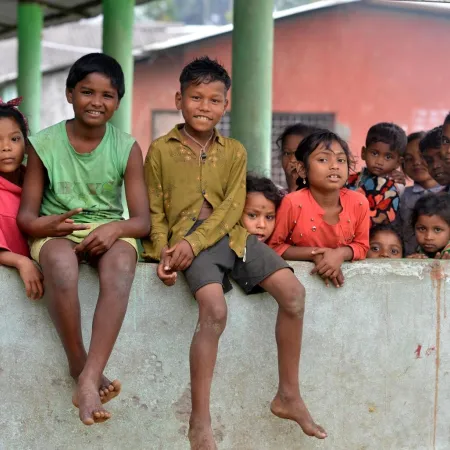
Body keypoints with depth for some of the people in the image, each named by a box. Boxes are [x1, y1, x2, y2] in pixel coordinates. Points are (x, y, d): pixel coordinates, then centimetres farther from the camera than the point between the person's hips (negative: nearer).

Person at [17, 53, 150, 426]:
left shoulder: (127, 149, -2)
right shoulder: (44, 144, -4)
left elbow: (143, 221, -4)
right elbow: (26, 215, -2)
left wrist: (114, 228, -28)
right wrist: (45, 225, -27)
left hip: (109, 231, 1)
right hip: (56, 232, -1)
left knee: (121, 263, -36)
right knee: (60, 264, -38)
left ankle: (89, 379, -43)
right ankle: (79, 366, -21)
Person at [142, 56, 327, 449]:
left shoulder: (234, 151, 12)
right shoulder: (161, 150, 7)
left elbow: (232, 207, 0)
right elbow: (155, 210, 6)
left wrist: (194, 242, -15)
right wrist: (163, 251, -12)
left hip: (230, 235, 4)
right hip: (186, 240, -4)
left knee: (293, 291, -14)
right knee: (215, 310, -29)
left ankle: (289, 395, -1)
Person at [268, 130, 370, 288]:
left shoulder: (359, 203, -9)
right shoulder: (293, 203, -17)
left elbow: (361, 246, 3)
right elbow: (273, 246, -9)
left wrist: (341, 254, -19)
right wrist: (314, 254, -19)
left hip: (342, 273, 2)